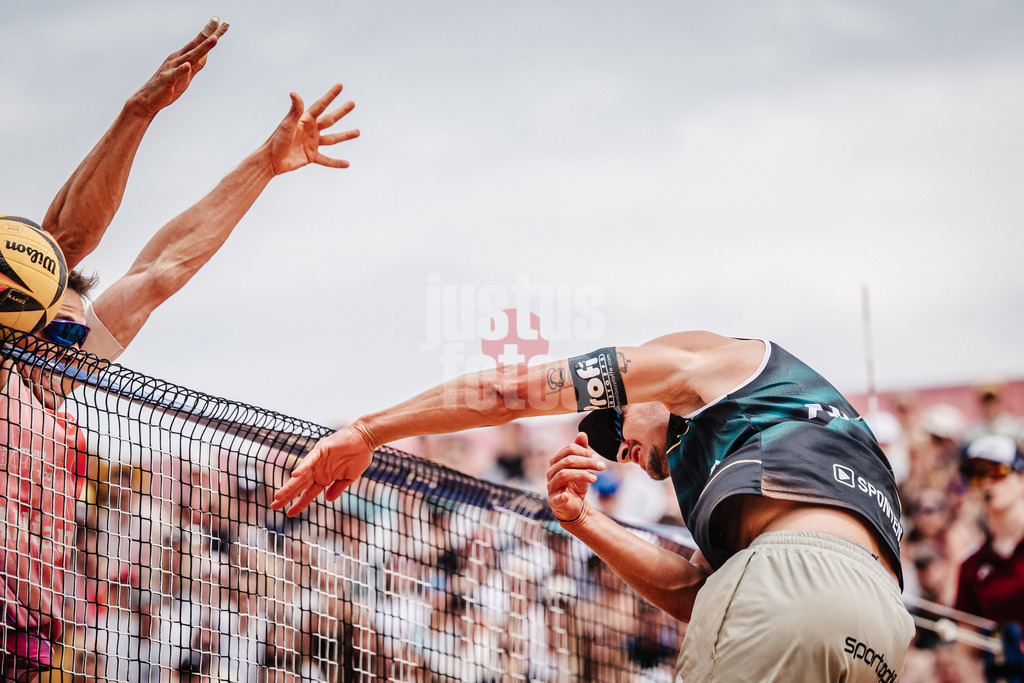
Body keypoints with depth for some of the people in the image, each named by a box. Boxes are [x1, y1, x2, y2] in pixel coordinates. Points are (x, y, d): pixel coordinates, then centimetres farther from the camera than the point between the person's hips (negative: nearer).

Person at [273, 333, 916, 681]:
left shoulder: (713, 356, 21)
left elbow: (512, 390, 17)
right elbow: (696, 595, 24)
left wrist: (365, 432, 20)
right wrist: (583, 521, 17)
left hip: (796, 576, -8)